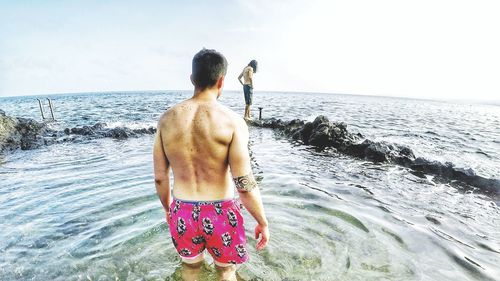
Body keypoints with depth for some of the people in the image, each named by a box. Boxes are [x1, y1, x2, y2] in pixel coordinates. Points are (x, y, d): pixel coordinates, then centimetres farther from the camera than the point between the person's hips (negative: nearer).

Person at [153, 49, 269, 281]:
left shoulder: (167, 119, -6)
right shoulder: (232, 121, -18)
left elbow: (160, 177, 1)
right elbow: (244, 183, -19)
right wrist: (263, 222, -4)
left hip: (182, 213, 4)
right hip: (220, 214, -3)